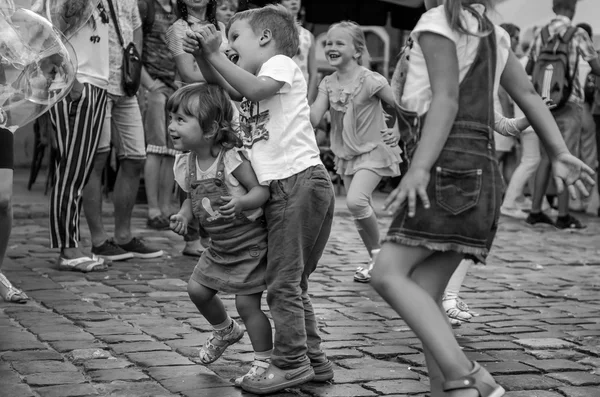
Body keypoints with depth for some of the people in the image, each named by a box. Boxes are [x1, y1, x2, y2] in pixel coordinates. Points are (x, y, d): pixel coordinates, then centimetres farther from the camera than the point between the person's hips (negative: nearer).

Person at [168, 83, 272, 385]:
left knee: (246, 302, -7)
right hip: (220, 246, 8)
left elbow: (262, 190, -22)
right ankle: (225, 332, 39)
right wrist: (184, 215, -8)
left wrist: (241, 203, -41)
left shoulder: (231, 159, -23)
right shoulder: (185, 164, -2)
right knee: (197, 289, 10)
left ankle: (264, 362, 11)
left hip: (250, 243, -8)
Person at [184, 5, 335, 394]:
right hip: (284, 188, 10)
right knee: (293, 281, 15)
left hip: (300, 180, -10)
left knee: (283, 280, -8)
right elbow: (225, 88, 13)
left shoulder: (282, 62, -1)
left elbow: (255, 88, -20)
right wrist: (203, 57, -2)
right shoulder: (255, 79, 26)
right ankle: (313, 359, 21)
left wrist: (215, 54, -15)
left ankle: (291, 363, -4)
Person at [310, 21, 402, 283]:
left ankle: (378, 254, -4)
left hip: (373, 149, -7)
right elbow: (313, 119, -7)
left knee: (355, 201, -23)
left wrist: (396, 132, -13)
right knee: (359, 211, 11)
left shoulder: (370, 81, -16)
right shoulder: (328, 84, 1)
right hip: (346, 153, 7)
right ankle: (375, 260, 27)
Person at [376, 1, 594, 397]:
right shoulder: (490, 32, 21)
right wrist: (559, 153, 13)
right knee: (424, 295, 7)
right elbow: (527, 92, 16)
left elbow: (446, 99, -15)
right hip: (481, 170, 9)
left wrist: (419, 167, -23)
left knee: (388, 273, -15)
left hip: (449, 170, -9)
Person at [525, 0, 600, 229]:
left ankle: (535, 211, 10)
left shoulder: (542, 34, 7)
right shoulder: (577, 34, -7)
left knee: (548, 156, 12)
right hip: (570, 102, -5)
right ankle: (563, 215, -1)